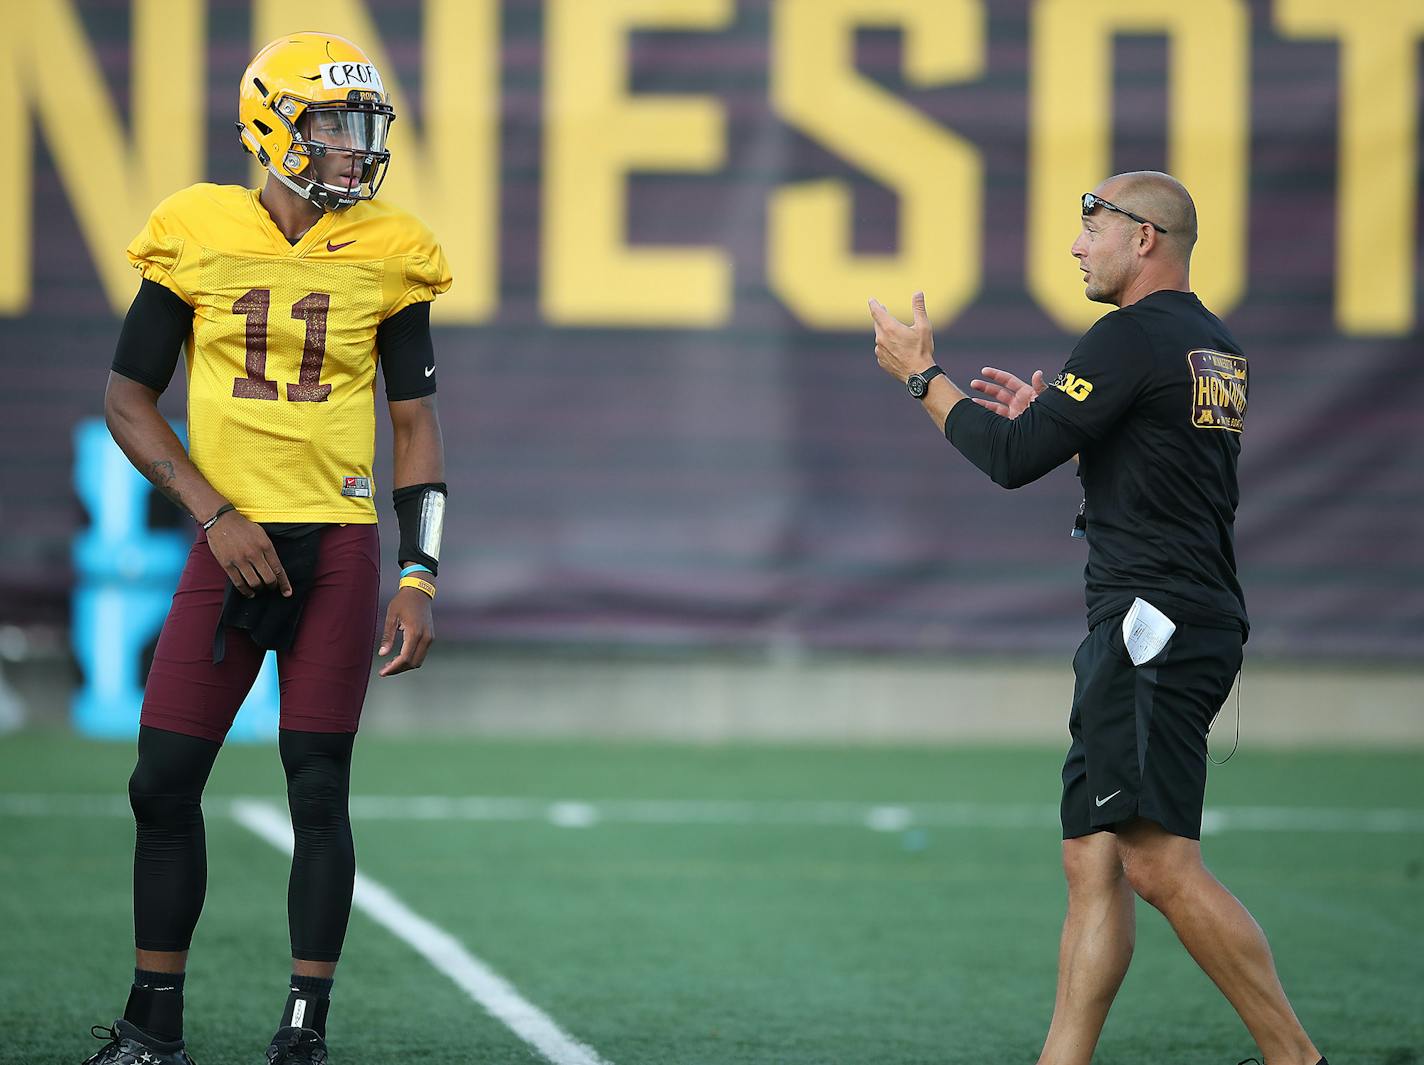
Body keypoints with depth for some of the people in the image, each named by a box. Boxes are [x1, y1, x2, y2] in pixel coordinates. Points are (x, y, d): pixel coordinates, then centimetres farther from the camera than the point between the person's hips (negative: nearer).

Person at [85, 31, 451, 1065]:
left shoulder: (386, 254, 2)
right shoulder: (198, 235, 0)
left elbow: (417, 425, 6)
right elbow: (128, 398, 5)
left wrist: (421, 579, -1)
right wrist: (216, 514, -7)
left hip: (339, 548, 0)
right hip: (231, 543, 0)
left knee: (319, 790, -2)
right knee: (165, 783, 0)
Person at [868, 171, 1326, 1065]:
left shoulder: (1133, 336, -11)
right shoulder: (1219, 349, 18)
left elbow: (1013, 462, -13)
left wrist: (922, 374, -1)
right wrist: (1046, 416, 27)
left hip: (1154, 619, -10)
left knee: (1159, 862, -15)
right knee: (1093, 861, 7)